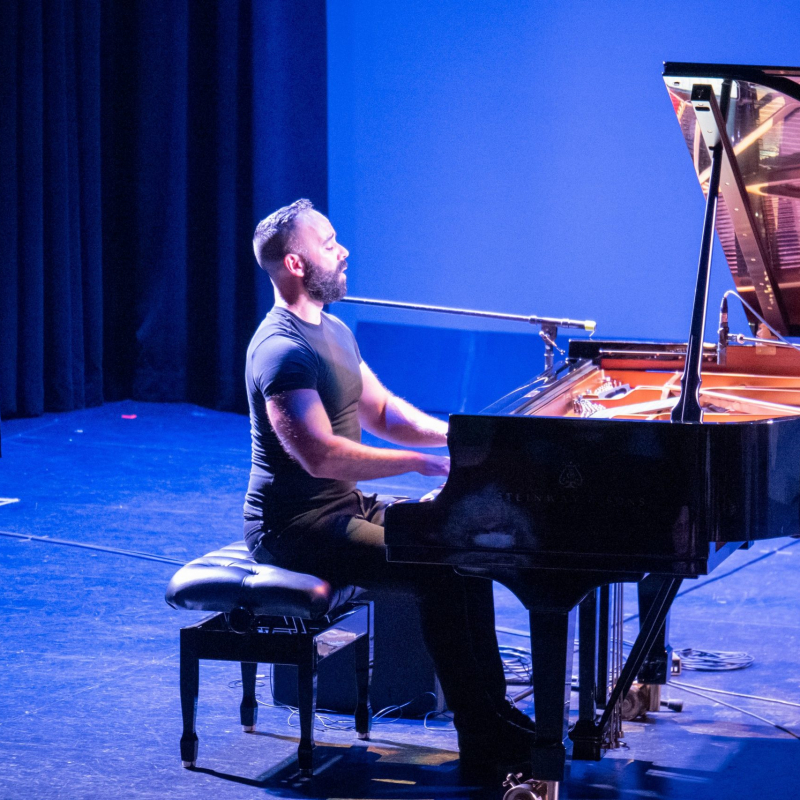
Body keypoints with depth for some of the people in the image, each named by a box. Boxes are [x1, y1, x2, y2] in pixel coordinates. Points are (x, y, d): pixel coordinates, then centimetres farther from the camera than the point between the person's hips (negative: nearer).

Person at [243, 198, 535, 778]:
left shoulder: (332, 332, 13)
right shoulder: (283, 350, -21)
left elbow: (384, 413, 17)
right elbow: (320, 454, -30)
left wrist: (456, 435, 0)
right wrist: (423, 462, -27)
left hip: (344, 507, 10)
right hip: (297, 528, -10)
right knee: (439, 572, -21)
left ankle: (493, 711, 4)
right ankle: (482, 742, -14)